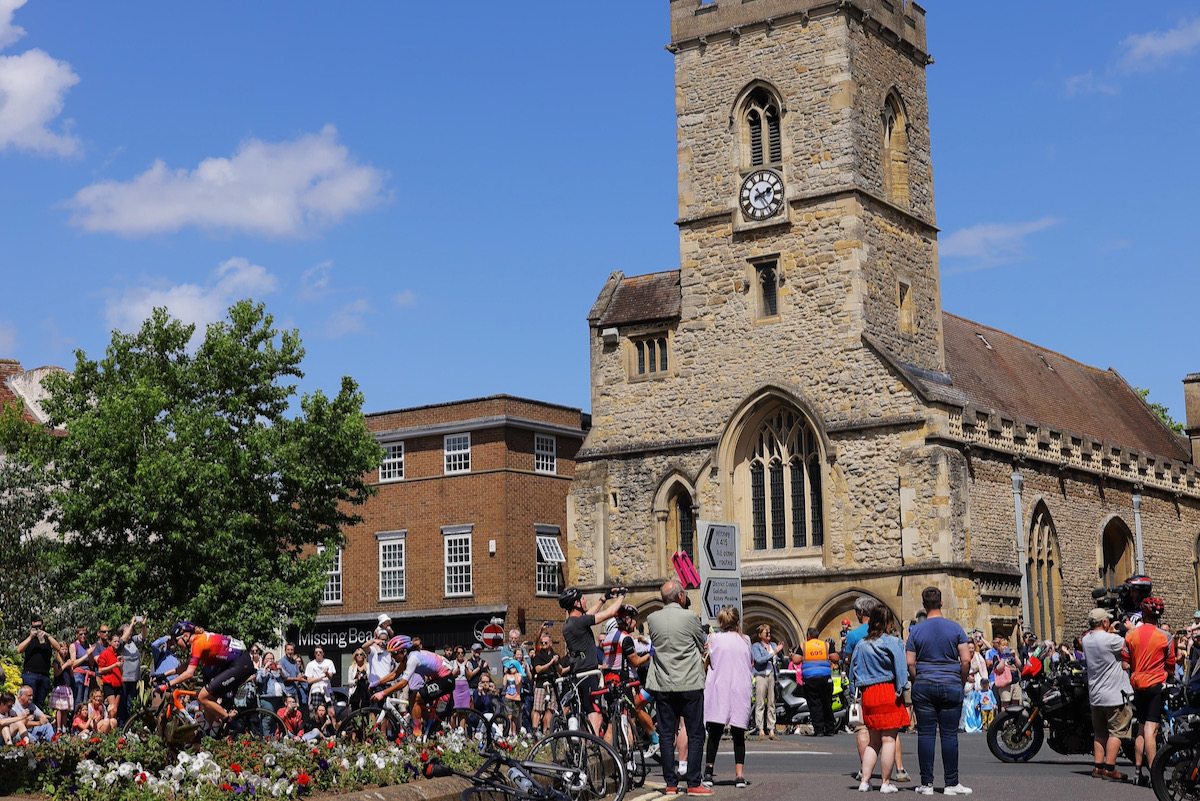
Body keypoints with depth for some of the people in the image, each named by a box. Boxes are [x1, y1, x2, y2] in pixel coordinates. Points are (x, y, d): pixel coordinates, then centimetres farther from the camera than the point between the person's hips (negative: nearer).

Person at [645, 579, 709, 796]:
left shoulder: (652, 619, 1)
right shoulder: (690, 617, -9)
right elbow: (702, 646, 3)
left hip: (663, 684, 4)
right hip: (690, 683, -4)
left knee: (666, 734, 8)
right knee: (695, 734, 3)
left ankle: (671, 783, 10)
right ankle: (693, 783, 1)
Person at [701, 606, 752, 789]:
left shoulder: (715, 638, -2)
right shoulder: (745, 640, 7)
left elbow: (709, 662, 0)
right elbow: (750, 664, 16)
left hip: (719, 689, -2)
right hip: (741, 690, 2)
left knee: (714, 733, 2)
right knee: (738, 734, 4)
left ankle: (708, 773, 1)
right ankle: (739, 774, -2)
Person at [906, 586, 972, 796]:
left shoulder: (916, 631, 2)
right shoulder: (955, 628, 0)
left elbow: (910, 663, -3)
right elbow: (966, 660, -4)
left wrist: (917, 683, 10)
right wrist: (962, 683, 8)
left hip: (923, 686, 0)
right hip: (951, 685, 0)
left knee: (926, 734, 2)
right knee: (949, 735, 2)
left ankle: (926, 783, 4)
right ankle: (951, 784, 5)